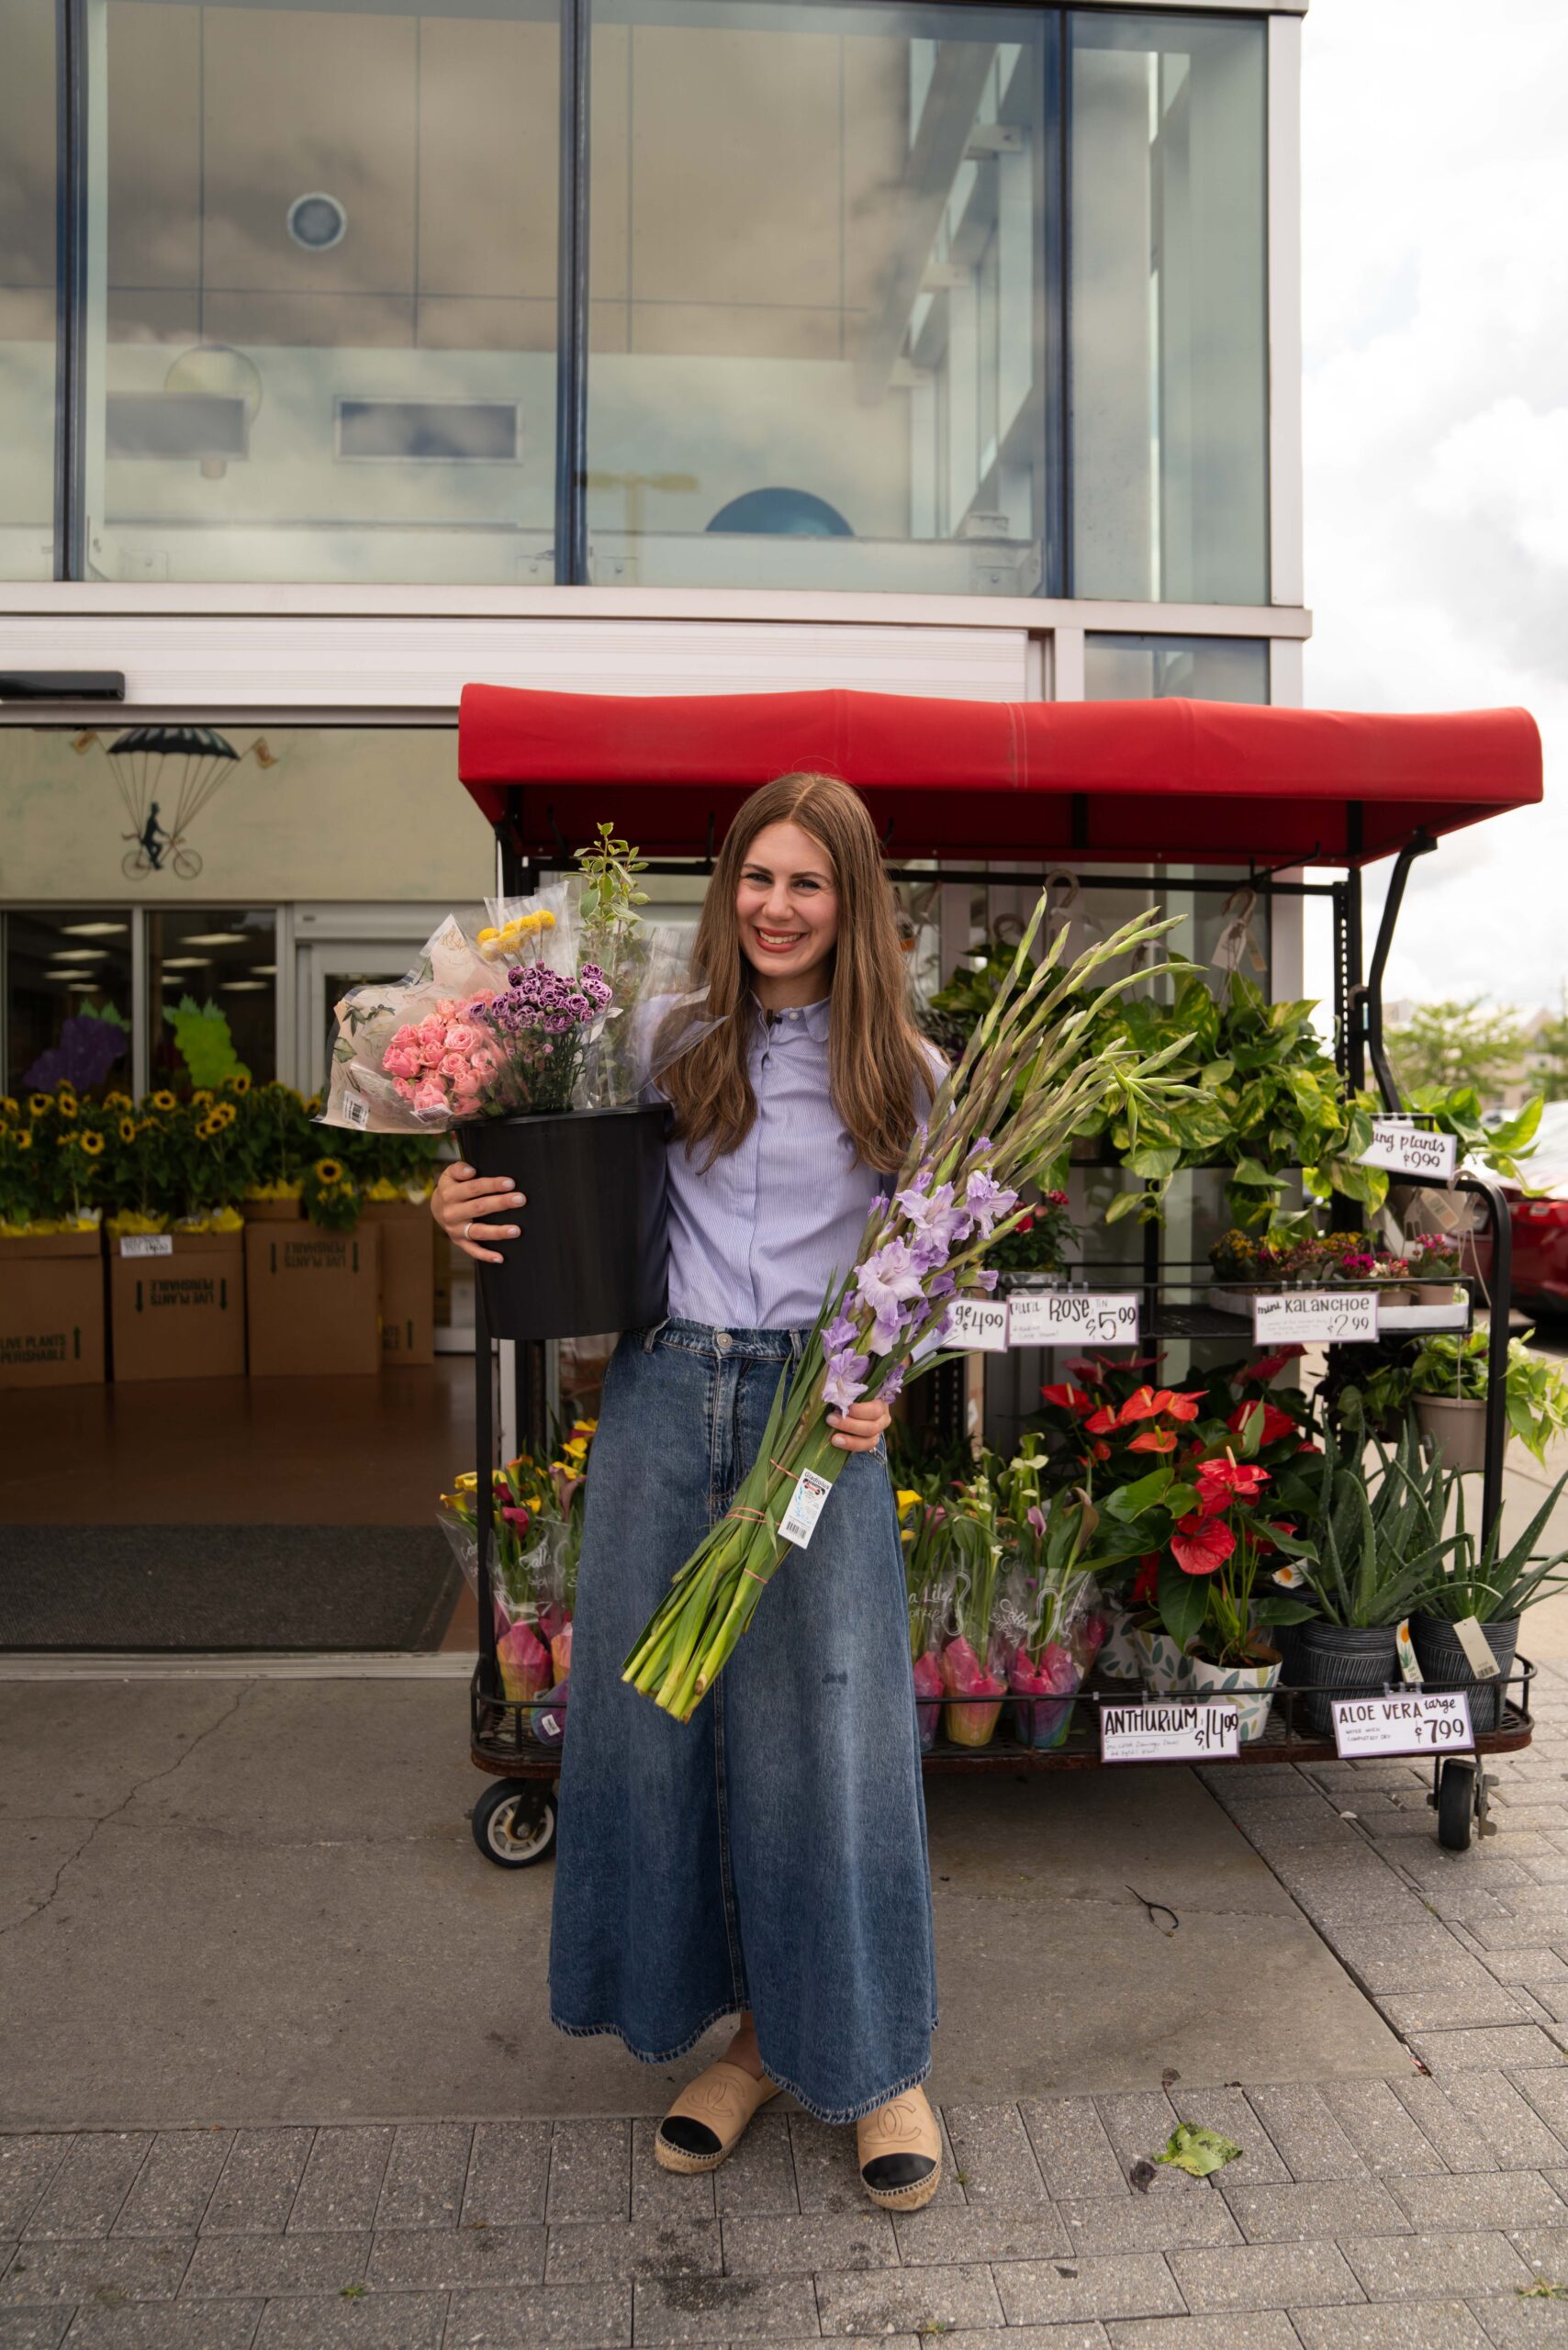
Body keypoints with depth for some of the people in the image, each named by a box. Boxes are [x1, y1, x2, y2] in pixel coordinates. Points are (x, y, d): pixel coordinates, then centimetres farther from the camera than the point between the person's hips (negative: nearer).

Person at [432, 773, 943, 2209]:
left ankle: (881, 2064, 21)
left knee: (830, 1725, 0)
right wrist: (469, 1211, -5)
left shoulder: (902, 1072, 4)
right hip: (659, 1397, 3)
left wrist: (883, 1387, -9)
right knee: (662, 1714, 9)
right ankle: (749, 2034, 29)